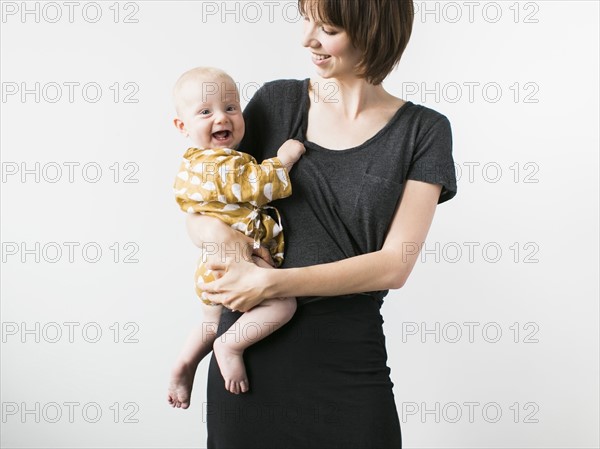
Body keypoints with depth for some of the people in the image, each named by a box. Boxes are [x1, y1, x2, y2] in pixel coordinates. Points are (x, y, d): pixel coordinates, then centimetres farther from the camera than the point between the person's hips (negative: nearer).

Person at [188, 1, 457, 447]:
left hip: (347, 360, -1)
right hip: (250, 353, 2)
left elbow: (395, 265, -10)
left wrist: (271, 282, -17)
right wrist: (212, 229, -14)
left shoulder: (422, 131, -3)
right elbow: (199, 209, 9)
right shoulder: (277, 102, 4)